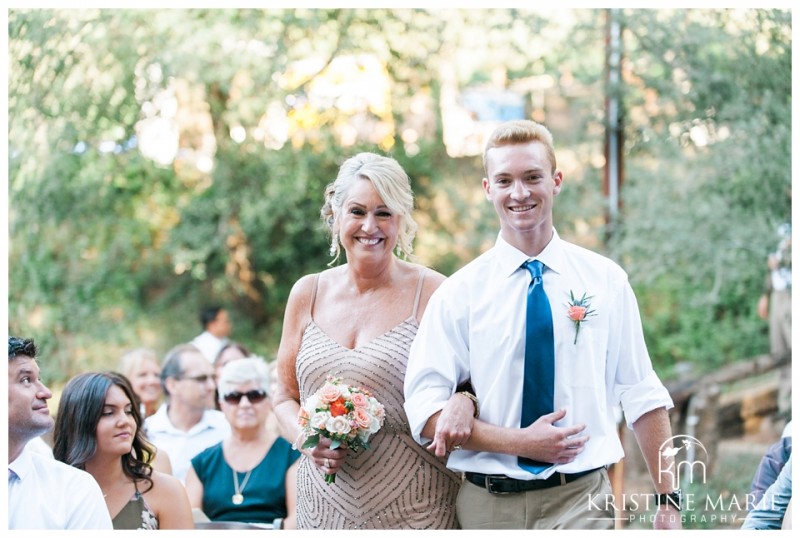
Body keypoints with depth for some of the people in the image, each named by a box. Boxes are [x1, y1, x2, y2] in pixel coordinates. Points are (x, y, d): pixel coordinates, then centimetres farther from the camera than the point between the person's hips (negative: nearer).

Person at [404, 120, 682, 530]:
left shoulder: (606, 280, 4)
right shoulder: (460, 292, 1)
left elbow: (642, 396, 4)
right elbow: (424, 409, -5)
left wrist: (667, 500, -1)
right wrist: (520, 442, -14)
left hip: (581, 500, 0)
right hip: (487, 504, 0)